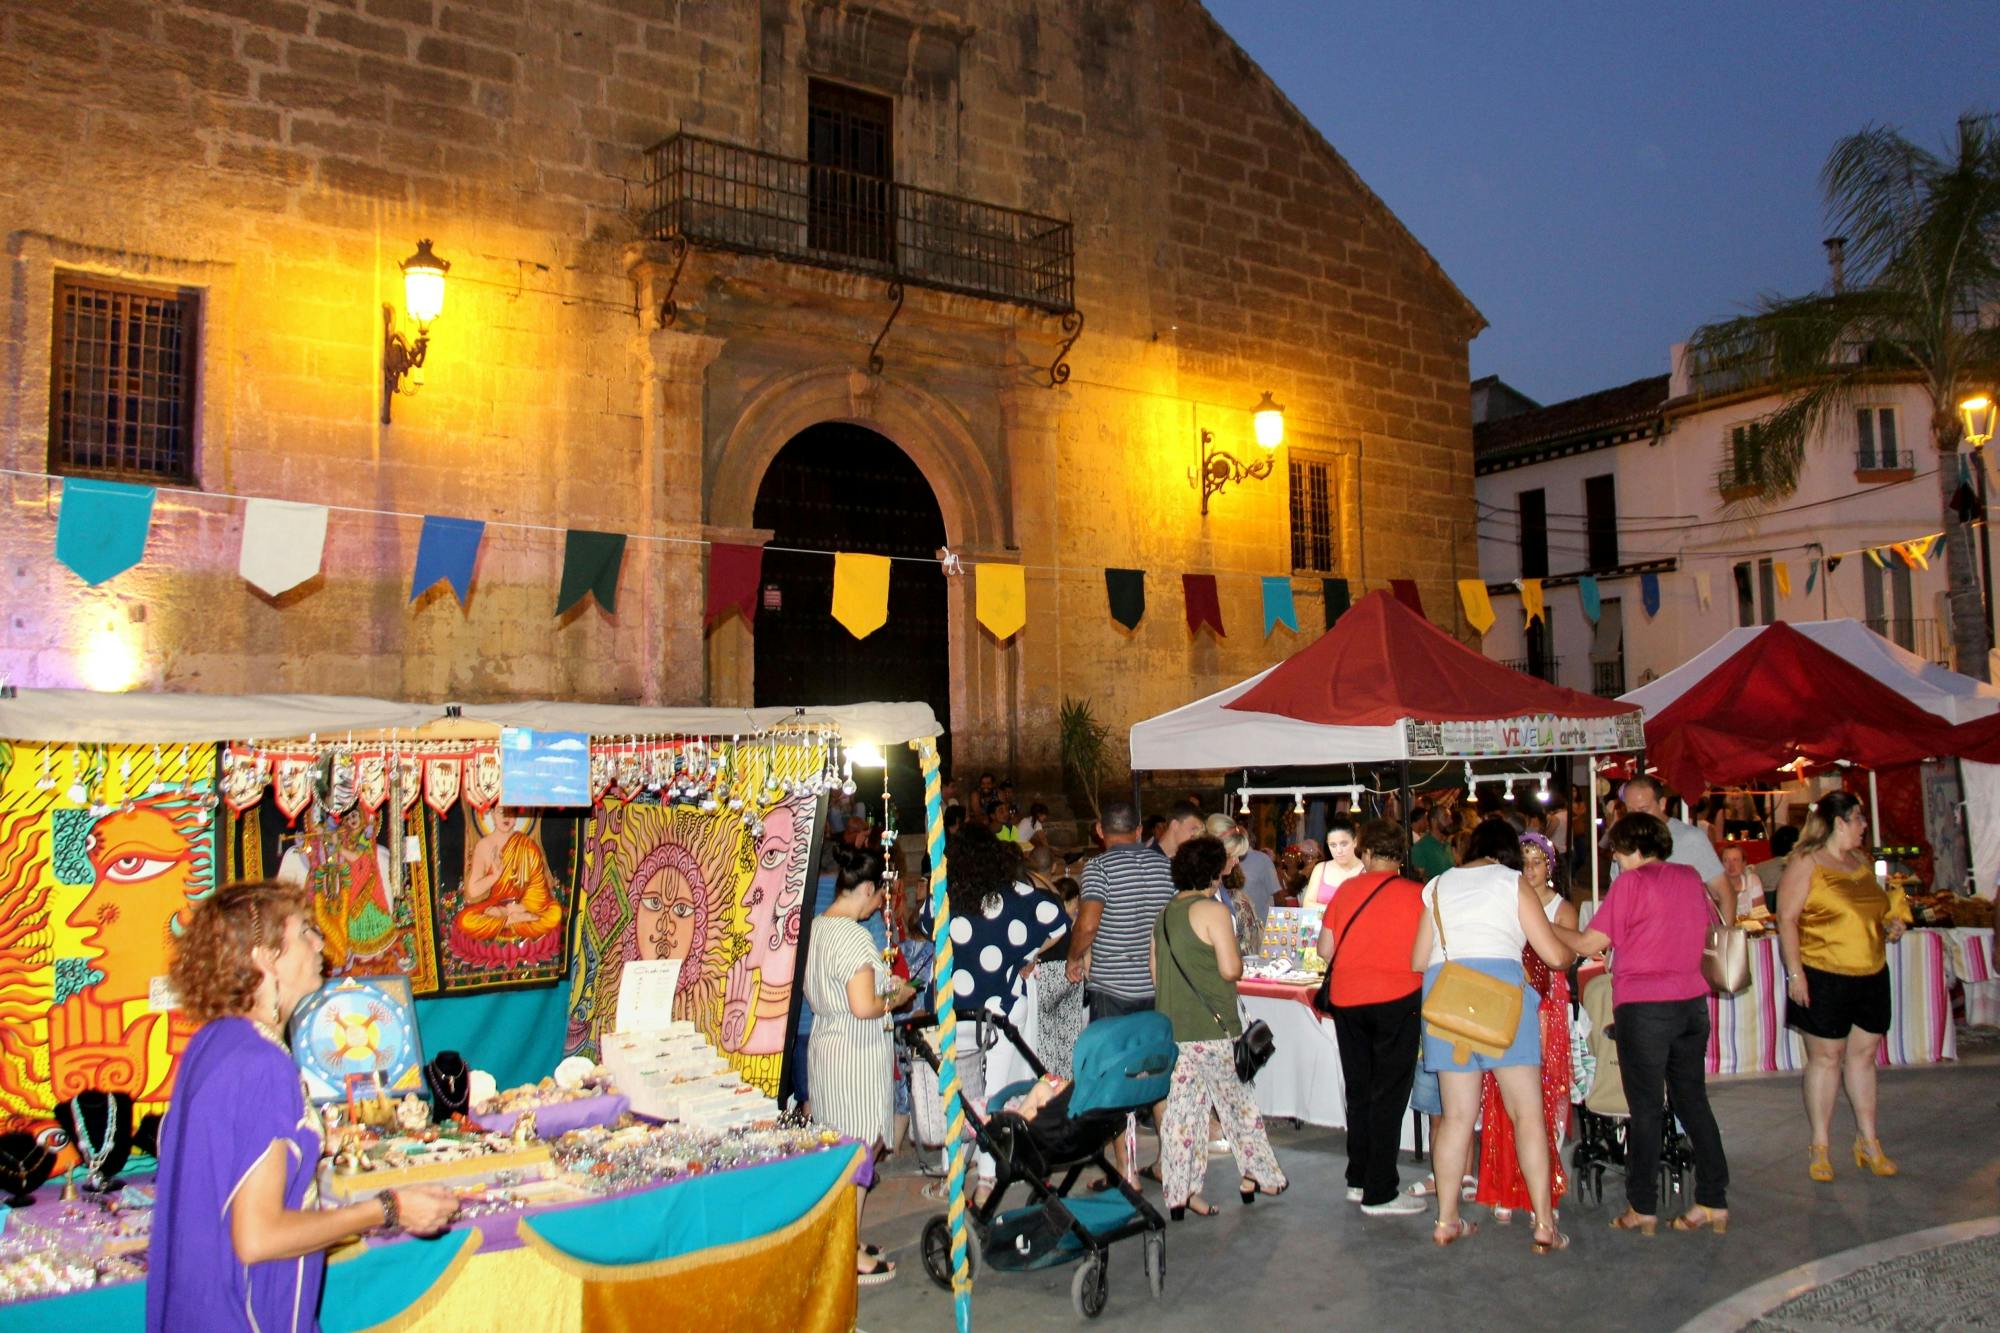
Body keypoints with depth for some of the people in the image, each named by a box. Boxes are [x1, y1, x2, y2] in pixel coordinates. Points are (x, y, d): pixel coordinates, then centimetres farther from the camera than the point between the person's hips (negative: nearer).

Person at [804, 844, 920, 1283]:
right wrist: (898, 997, -8)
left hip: (825, 1045, 9)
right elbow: (864, 1007, -28)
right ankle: (850, 1257, 10)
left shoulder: (819, 926, 6)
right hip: (856, 1055, -9)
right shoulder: (853, 936, -22)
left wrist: (883, 986, 16)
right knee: (859, 1153, 1)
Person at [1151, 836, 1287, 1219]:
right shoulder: (1213, 911, -12)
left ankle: (1180, 1192, 7)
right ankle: (1256, 1175, 23)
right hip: (1212, 1027, -6)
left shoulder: (1164, 914, 11)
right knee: (1238, 1100, 10)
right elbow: (1231, 969, -17)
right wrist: (1238, 964, 4)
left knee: (1182, 1107, 7)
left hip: (1172, 1026, 6)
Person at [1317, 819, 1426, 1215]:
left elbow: (1324, 950, 3)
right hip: (1397, 999, -3)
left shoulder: (1345, 890, 1)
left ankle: (1358, 1180, 26)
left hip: (1347, 1000, 4)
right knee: (1389, 1095, 3)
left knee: (1359, 1092, 17)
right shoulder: (1417, 894, -7)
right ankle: (1379, 1194, 5)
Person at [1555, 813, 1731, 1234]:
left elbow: (1590, 943, -9)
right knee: (1692, 1101, 13)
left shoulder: (1631, 882, -10)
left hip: (1643, 1006, -6)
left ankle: (1643, 1209, 6)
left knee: (1646, 1108, 1)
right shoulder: (1691, 878, 8)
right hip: (1692, 1001, 6)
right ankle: (1714, 1202, 14)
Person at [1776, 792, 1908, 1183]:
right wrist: (1795, 972, -18)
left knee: (1863, 1053, 11)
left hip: (1871, 974, 6)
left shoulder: (1861, 859, 13)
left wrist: (1891, 924, 6)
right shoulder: (1805, 863, -9)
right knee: (1825, 1056, 0)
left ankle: (1868, 1141, 21)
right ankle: (1819, 1146, 9)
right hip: (1824, 977, -6)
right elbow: (1786, 920, -12)